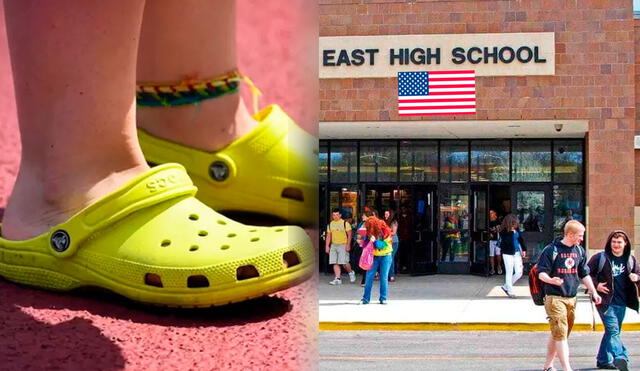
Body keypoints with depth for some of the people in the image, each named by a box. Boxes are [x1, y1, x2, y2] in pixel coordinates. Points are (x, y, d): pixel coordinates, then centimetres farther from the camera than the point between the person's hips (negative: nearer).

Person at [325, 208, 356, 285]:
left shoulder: (345, 223, -3)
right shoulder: (330, 224, 11)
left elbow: (349, 235, -5)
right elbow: (328, 236, 16)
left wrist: (348, 245, -13)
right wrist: (327, 246, 10)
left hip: (343, 245, -5)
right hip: (333, 245, 5)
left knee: (344, 263, -7)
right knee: (335, 263, -1)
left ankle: (351, 272, 20)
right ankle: (338, 279, 2)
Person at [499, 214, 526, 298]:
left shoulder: (516, 229, 2)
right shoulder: (504, 232, -15)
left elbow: (521, 239, 12)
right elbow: (508, 241, -26)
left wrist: (524, 250, 9)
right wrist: (511, 232, -26)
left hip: (517, 252, 6)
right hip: (508, 254, -6)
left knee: (519, 273, 5)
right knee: (509, 273, 2)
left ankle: (506, 287, 23)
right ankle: (510, 291, 15)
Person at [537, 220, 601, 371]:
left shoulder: (579, 251, 11)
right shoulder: (551, 250, -8)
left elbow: (584, 274, 20)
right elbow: (541, 273, -8)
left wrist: (594, 292, 14)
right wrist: (551, 280, -29)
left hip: (571, 298, 6)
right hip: (555, 297, -6)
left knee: (558, 334, 13)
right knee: (560, 333, -11)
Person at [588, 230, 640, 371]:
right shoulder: (600, 257, -3)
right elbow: (587, 273, 2)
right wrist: (596, 285, -13)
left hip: (621, 302, 5)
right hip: (605, 300, -5)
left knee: (612, 331, 13)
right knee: (613, 330, -17)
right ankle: (620, 357, -28)